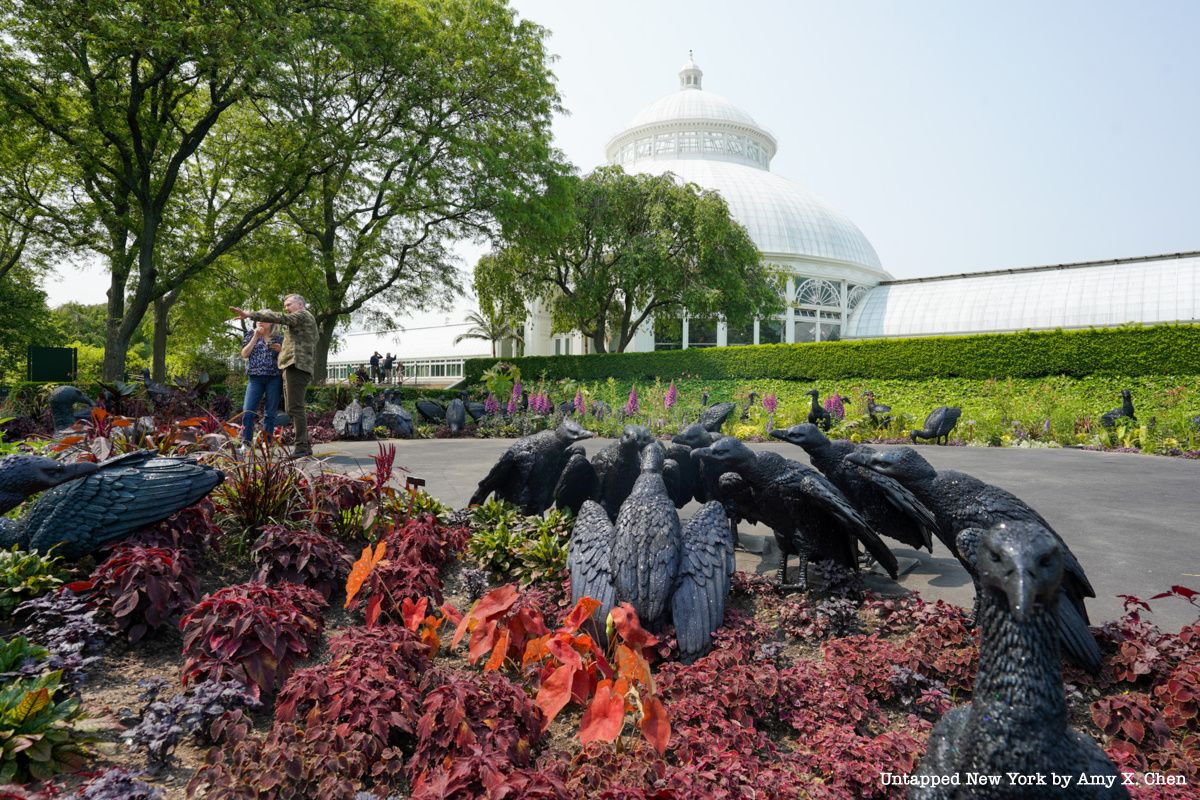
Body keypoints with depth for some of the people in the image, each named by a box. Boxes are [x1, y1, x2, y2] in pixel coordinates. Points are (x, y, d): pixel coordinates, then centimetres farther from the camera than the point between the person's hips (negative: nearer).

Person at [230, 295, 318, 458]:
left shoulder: (303, 315, 1)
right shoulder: (305, 322, 30)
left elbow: (279, 318, -16)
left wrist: (250, 314, -21)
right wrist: (284, 349, 20)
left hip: (296, 366, -11)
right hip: (291, 368, 11)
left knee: (295, 408, -14)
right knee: (291, 409, 10)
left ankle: (301, 447, -16)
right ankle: (305, 446, 11)